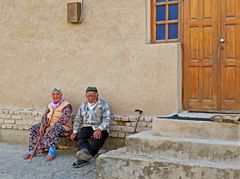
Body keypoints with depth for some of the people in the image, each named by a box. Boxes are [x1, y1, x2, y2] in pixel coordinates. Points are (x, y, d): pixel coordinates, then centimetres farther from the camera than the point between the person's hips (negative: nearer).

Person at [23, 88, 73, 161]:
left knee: (55, 129, -41)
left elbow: (64, 119, -18)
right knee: (34, 128, -10)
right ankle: (32, 151, -13)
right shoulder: (50, 105, 14)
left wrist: (51, 127, -23)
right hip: (49, 125, 7)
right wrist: (42, 125, -13)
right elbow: (44, 116, 9)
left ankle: (52, 151, -41)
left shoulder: (66, 105, -7)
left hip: (63, 126, -7)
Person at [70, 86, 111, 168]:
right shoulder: (83, 104, 17)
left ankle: (83, 158, -47)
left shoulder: (103, 104, 1)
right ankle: (84, 151, -56)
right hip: (86, 127, 4)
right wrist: (74, 131, 5)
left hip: (99, 128, -4)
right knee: (80, 135, -29)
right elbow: (78, 119, 20)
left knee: (97, 139, -34)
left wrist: (99, 129, -25)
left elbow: (106, 119, -9)